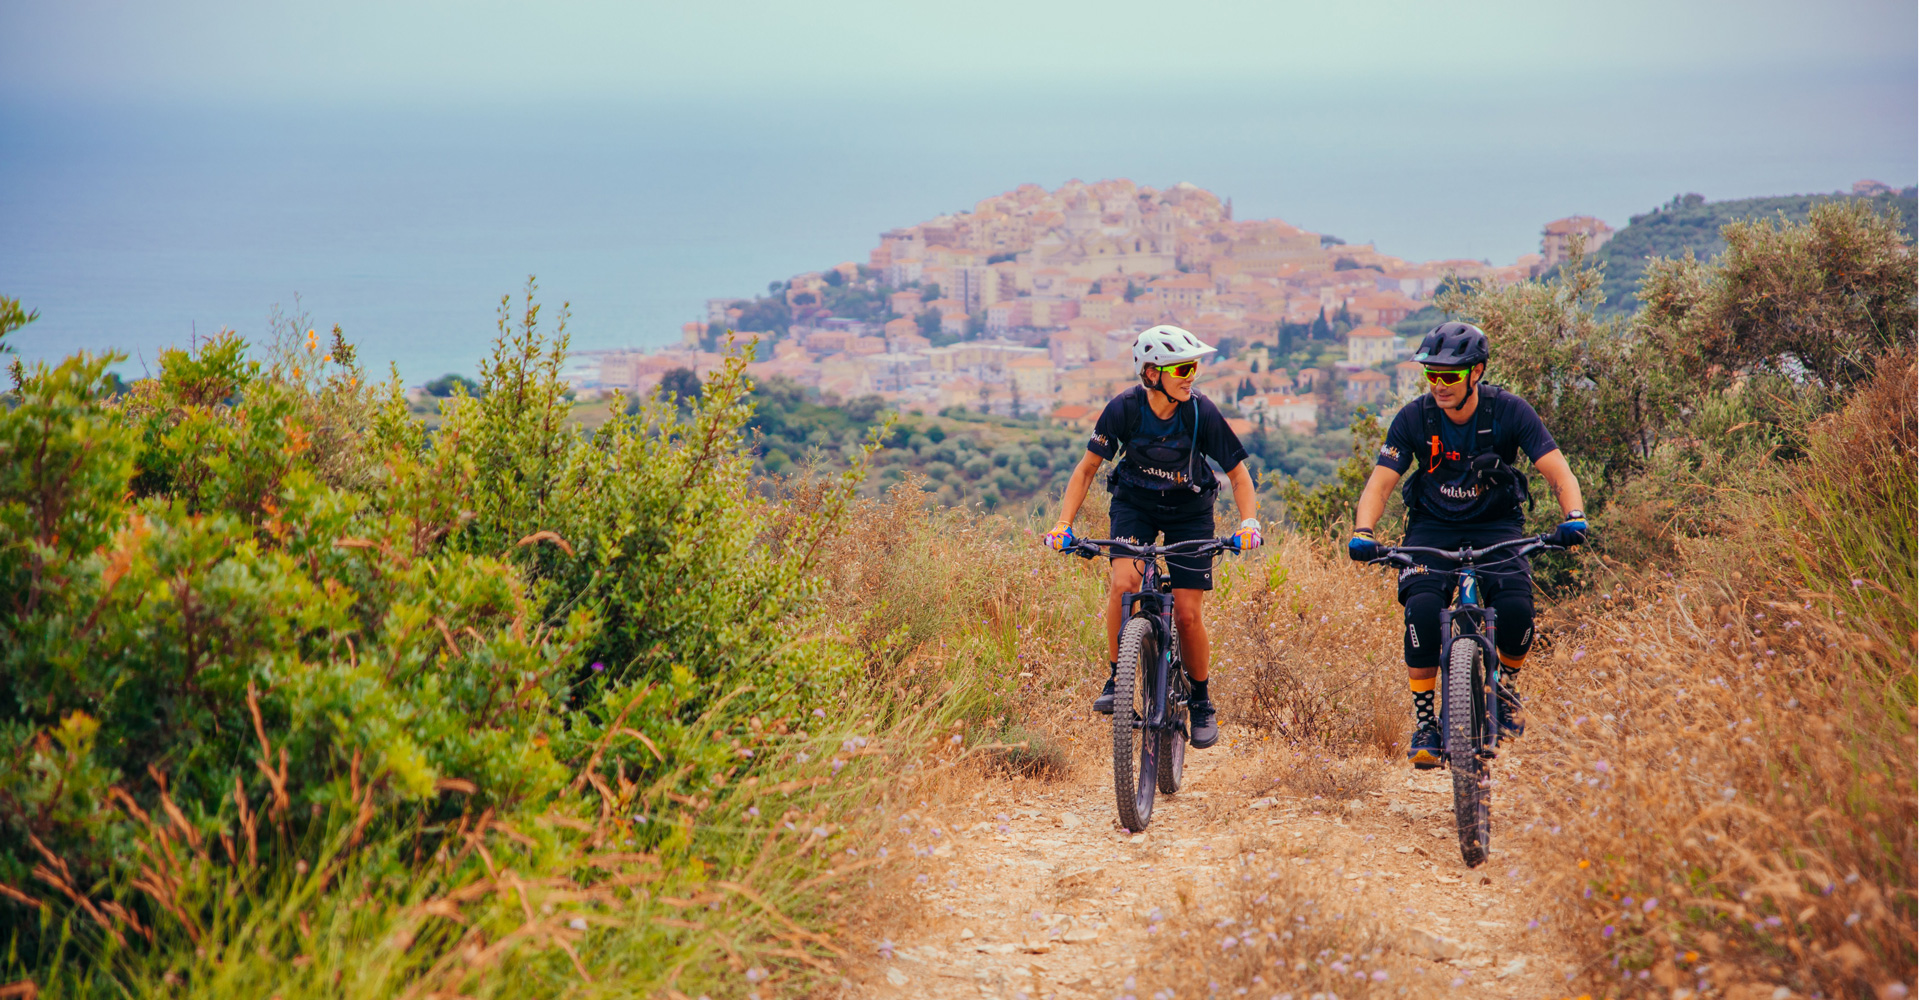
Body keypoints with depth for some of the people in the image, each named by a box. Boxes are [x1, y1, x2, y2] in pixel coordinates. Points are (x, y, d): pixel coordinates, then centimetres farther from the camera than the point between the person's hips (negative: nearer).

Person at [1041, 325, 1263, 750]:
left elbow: (1238, 474, -12)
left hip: (1189, 511, 0)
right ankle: (1117, 676, -6)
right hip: (1134, 505, 0)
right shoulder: (1124, 409, -22)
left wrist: (1249, 522, -29)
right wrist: (1063, 523, -21)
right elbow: (1088, 466, -11)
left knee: (1188, 614, -7)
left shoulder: (1202, 412, -23)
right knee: (1123, 582, -27)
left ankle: (1201, 701, 17)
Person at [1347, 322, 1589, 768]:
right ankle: (1424, 720, -11)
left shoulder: (1509, 411, -15)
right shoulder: (1413, 418, -13)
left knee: (1516, 610, -27)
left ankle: (1507, 685, 6)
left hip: (1496, 527, 0)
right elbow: (1380, 482, -14)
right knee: (1423, 609, -28)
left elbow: (1556, 470, -18)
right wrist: (1363, 532, -33)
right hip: (1433, 528, 0)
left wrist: (1573, 517, -37)